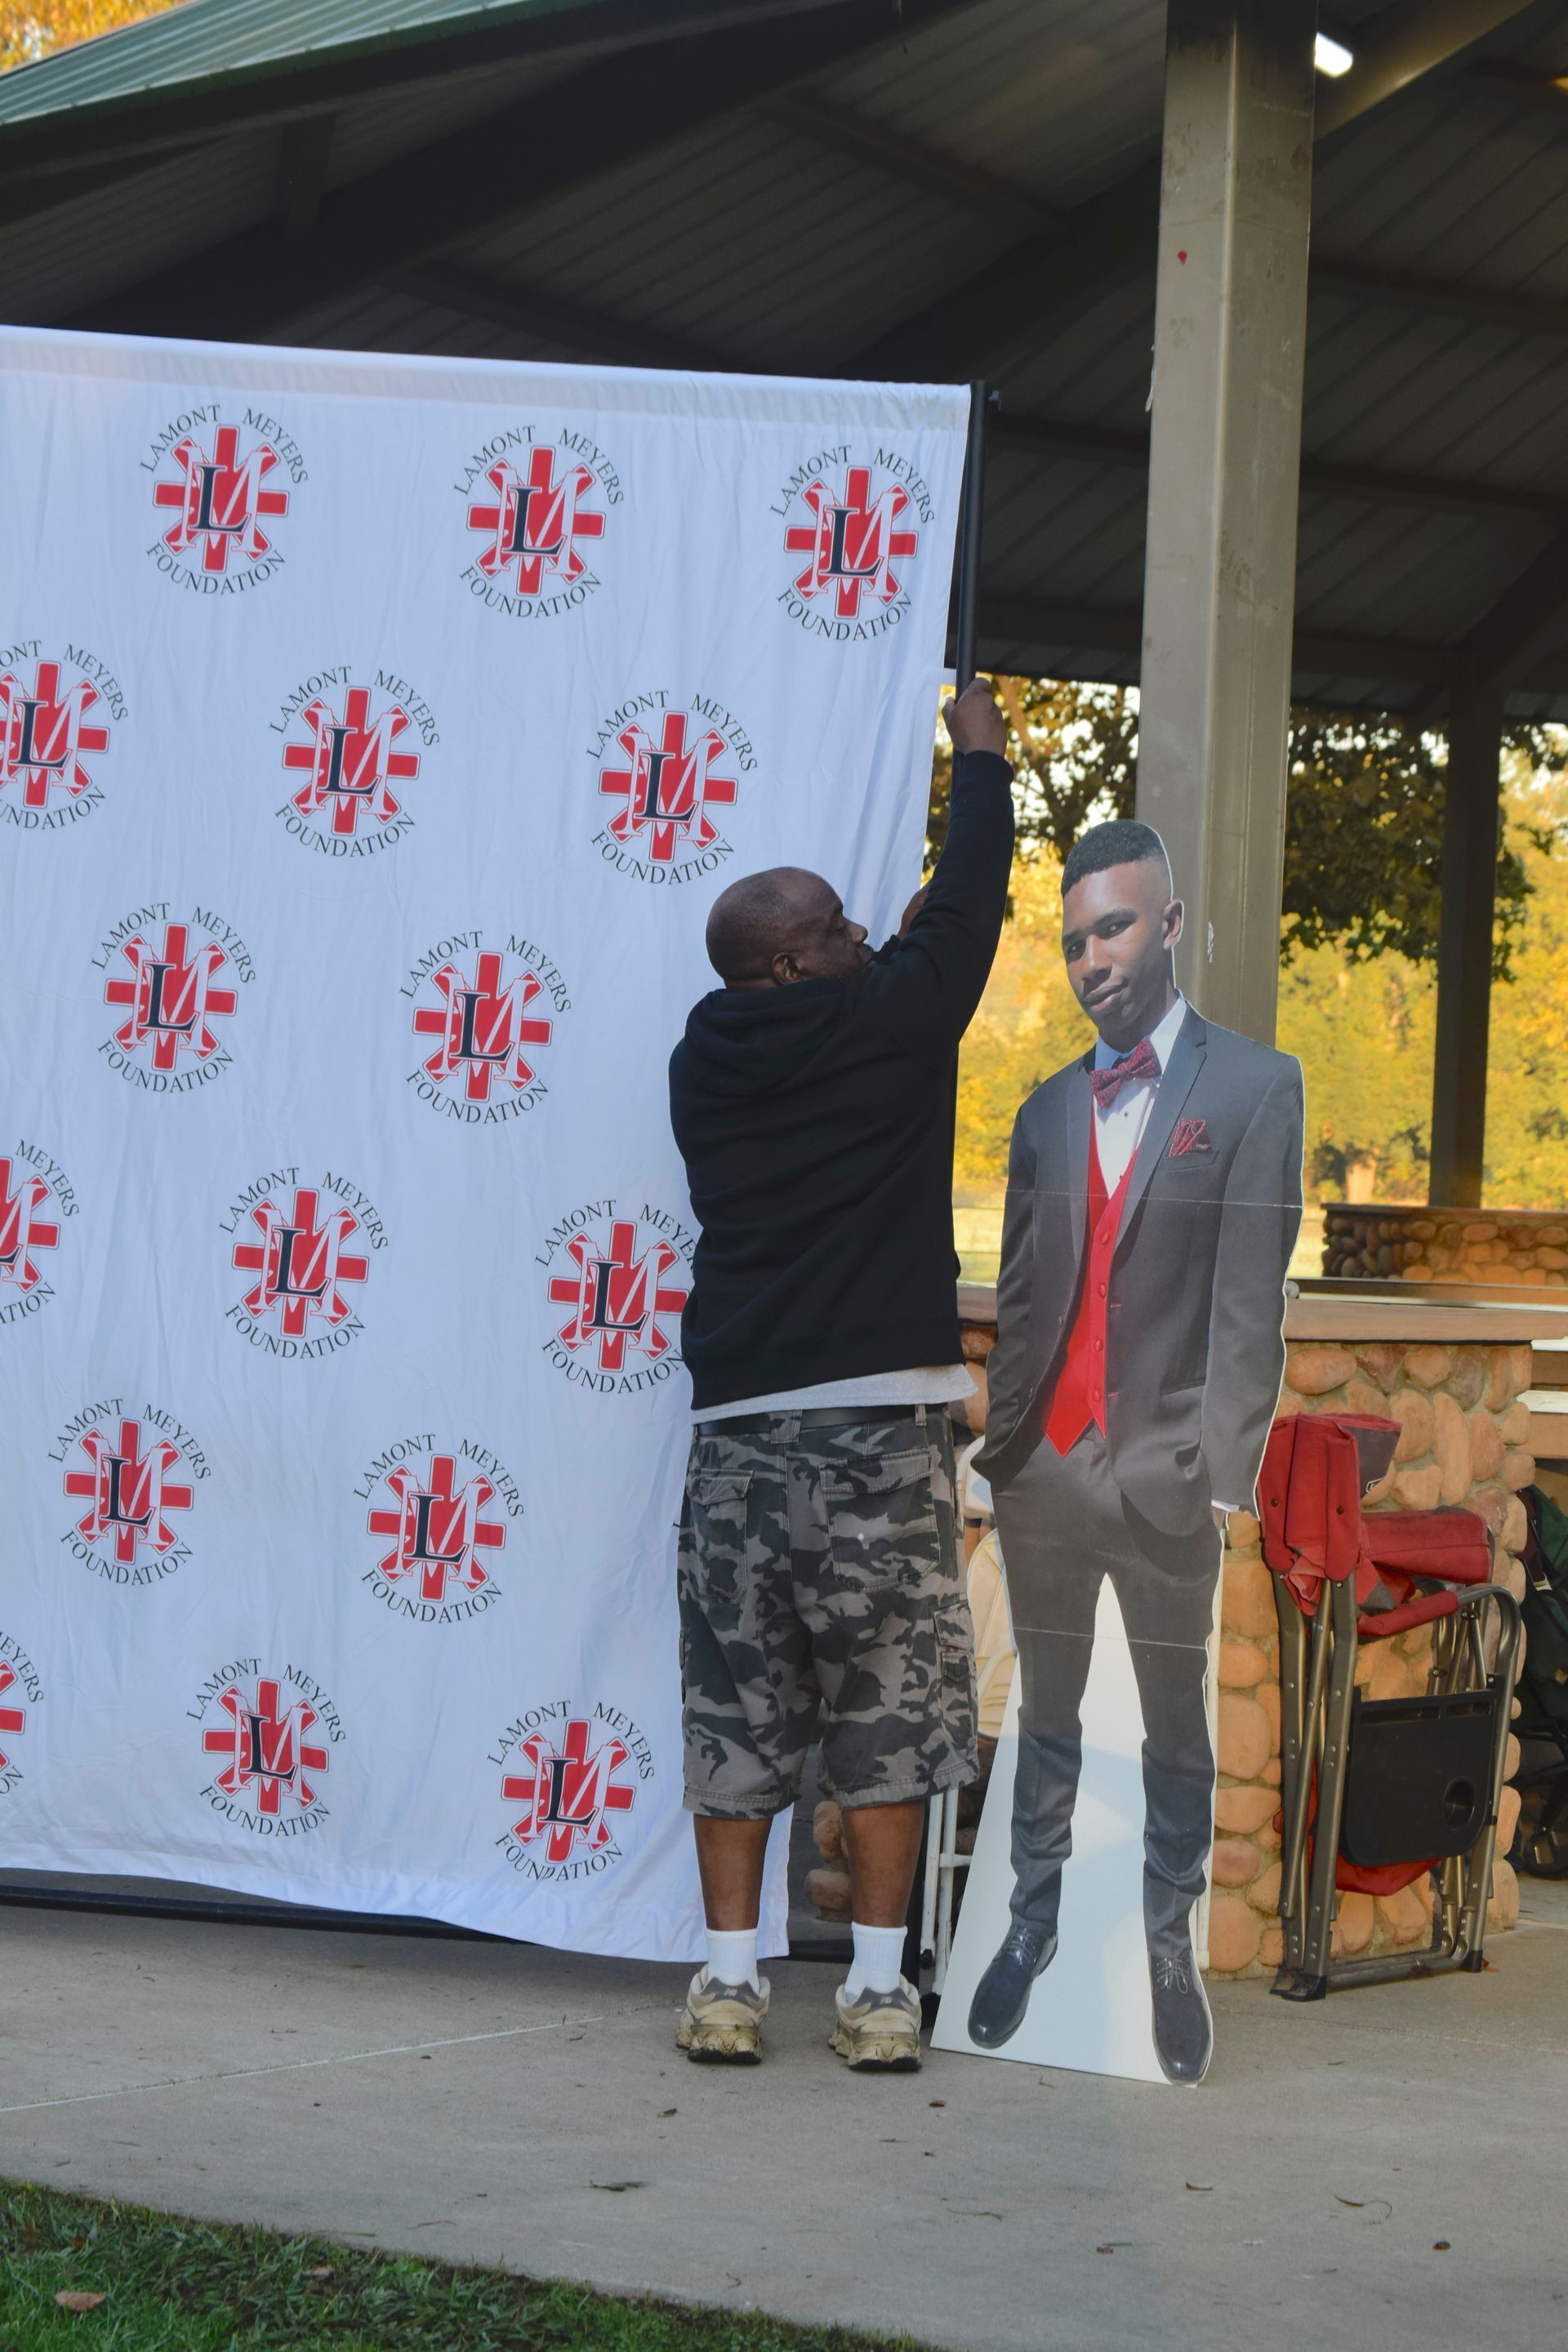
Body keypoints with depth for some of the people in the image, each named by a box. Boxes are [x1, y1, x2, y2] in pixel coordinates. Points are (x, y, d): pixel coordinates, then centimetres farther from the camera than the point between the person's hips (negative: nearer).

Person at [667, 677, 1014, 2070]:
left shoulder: (705, 1067, 10)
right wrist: (982, 757, 26)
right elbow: (966, 909, 11)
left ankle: (731, 1981, 7)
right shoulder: (891, 1026, -4)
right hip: (878, 1425, -4)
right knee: (890, 1709, 2)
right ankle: (877, 1989, 2)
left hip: (741, 1429, 4)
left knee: (734, 1709, 7)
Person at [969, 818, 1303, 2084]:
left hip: (1163, 1470, -4)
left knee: (1178, 1731, 5)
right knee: (1047, 1716, 13)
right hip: (1045, 1460, 4)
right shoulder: (1049, 1109, 12)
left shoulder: (1255, 1085, -3)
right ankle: (1034, 1923, 23)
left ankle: (1172, 1947, 13)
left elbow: (1250, 1302, -8)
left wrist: (1227, 1477, -13)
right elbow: (1020, 1297, 13)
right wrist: (1000, 1443, 5)